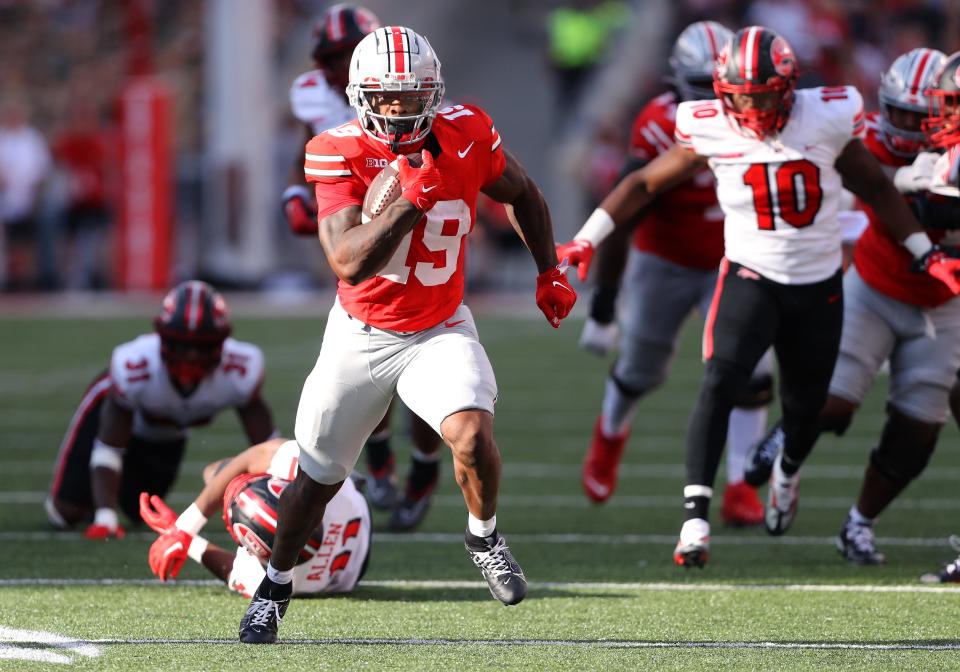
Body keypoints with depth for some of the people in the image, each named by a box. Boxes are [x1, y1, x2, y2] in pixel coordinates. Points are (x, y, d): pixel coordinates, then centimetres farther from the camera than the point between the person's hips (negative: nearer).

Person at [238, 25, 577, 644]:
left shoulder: (466, 137, -12)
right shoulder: (341, 153, -20)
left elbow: (521, 192, 10)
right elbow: (349, 263, -30)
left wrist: (549, 272, 11)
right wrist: (410, 201, -38)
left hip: (439, 332, 1)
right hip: (361, 335, 0)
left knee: (473, 437, -26)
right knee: (318, 475, 11)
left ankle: (484, 535, 5)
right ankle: (275, 587, 36)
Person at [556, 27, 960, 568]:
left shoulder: (827, 120, -12)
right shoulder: (712, 133, -13)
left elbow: (876, 188, 3)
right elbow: (645, 184, -1)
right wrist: (587, 240, -8)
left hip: (819, 286, 2)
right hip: (751, 278, -2)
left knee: (806, 406, 14)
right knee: (720, 384, -24)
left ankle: (788, 471, 50)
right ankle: (696, 514, -27)